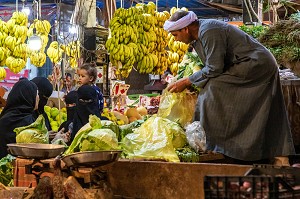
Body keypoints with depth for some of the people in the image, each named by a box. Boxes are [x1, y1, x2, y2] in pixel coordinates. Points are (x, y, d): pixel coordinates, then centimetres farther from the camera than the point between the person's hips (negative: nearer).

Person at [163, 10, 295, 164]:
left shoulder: (208, 32, -22)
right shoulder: (199, 34, 10)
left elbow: (214, 69, -21)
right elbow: (211, 66, 14)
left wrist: (186, 82, -14)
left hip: (257, 64, -10)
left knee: (213, 91, -19)